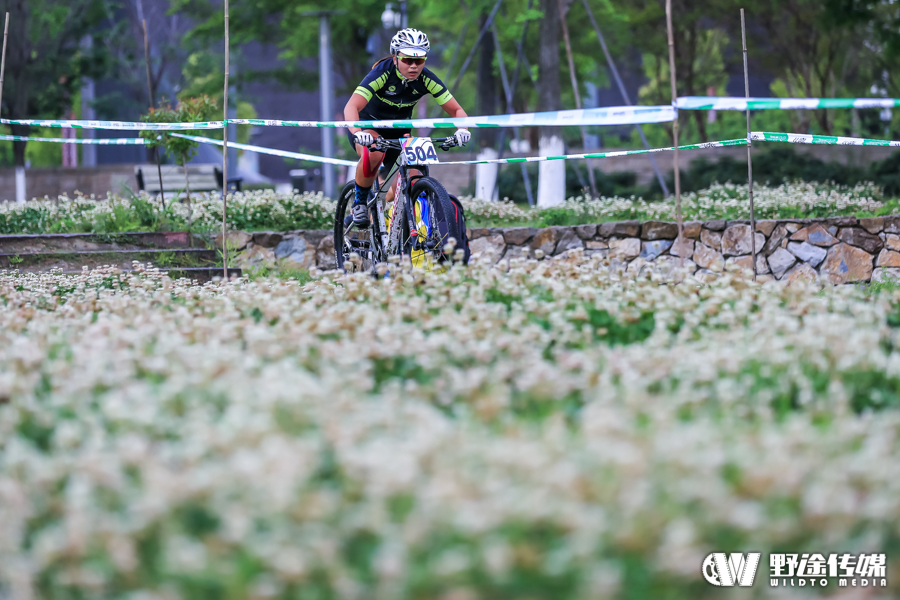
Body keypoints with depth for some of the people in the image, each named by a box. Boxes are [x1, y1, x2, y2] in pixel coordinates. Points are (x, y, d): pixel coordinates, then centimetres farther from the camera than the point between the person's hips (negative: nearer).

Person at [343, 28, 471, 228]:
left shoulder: (426, 80, -19)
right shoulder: (383, 73, -30)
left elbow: (456, 110, -15)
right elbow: (351, 107, -40)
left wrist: (462, 129, -38)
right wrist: (357, 133, -59)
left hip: (398, 130, 4)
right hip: (368, 125, -4)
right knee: (373, 153, -37)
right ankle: (359, 201, -13)